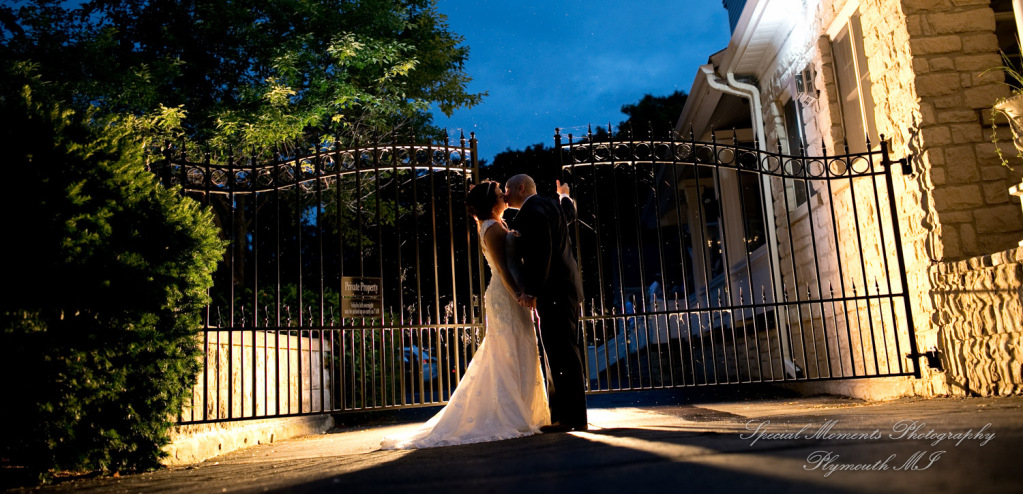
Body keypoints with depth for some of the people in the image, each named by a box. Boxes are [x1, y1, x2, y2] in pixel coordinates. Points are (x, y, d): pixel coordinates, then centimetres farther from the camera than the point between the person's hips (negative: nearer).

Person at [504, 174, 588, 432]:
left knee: (561, 355, -9)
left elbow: (541, 252, -21)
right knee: (565, 354, 11)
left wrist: (531, 291, -23)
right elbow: (570, 214, 43)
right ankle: (573, 416, 16)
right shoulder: (551, 205, 19)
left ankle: (569, 418, -7)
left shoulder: (532, 210, -11)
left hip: (554, 292, -10)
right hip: (565, 288, 10)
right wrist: (565, 196, 63)